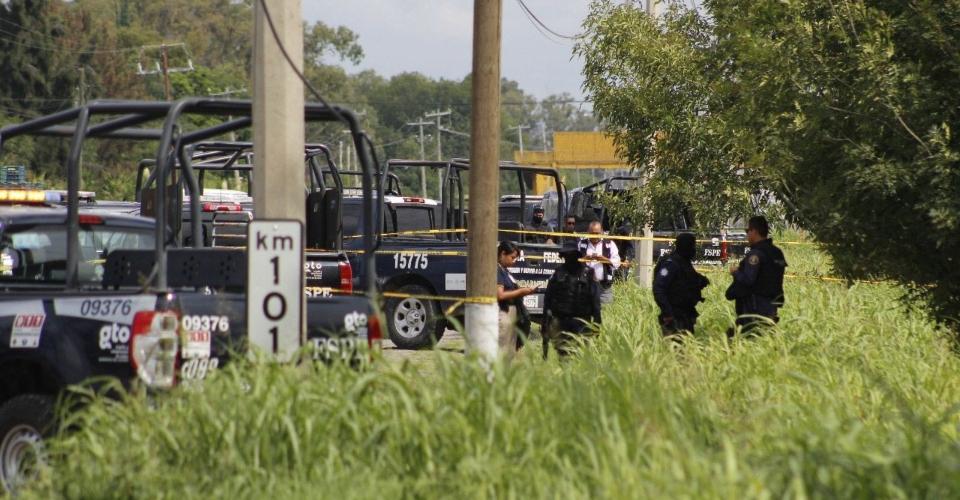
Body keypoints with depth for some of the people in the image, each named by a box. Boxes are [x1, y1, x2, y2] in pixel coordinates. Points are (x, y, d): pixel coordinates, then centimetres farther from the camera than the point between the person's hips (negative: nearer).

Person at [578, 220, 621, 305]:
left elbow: (617, 263, 0)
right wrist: (585, 258, -14)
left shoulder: (609, 244, 6)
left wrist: (604, 259, -16)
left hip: (604, 286, -1)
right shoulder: (582, 244, 10)